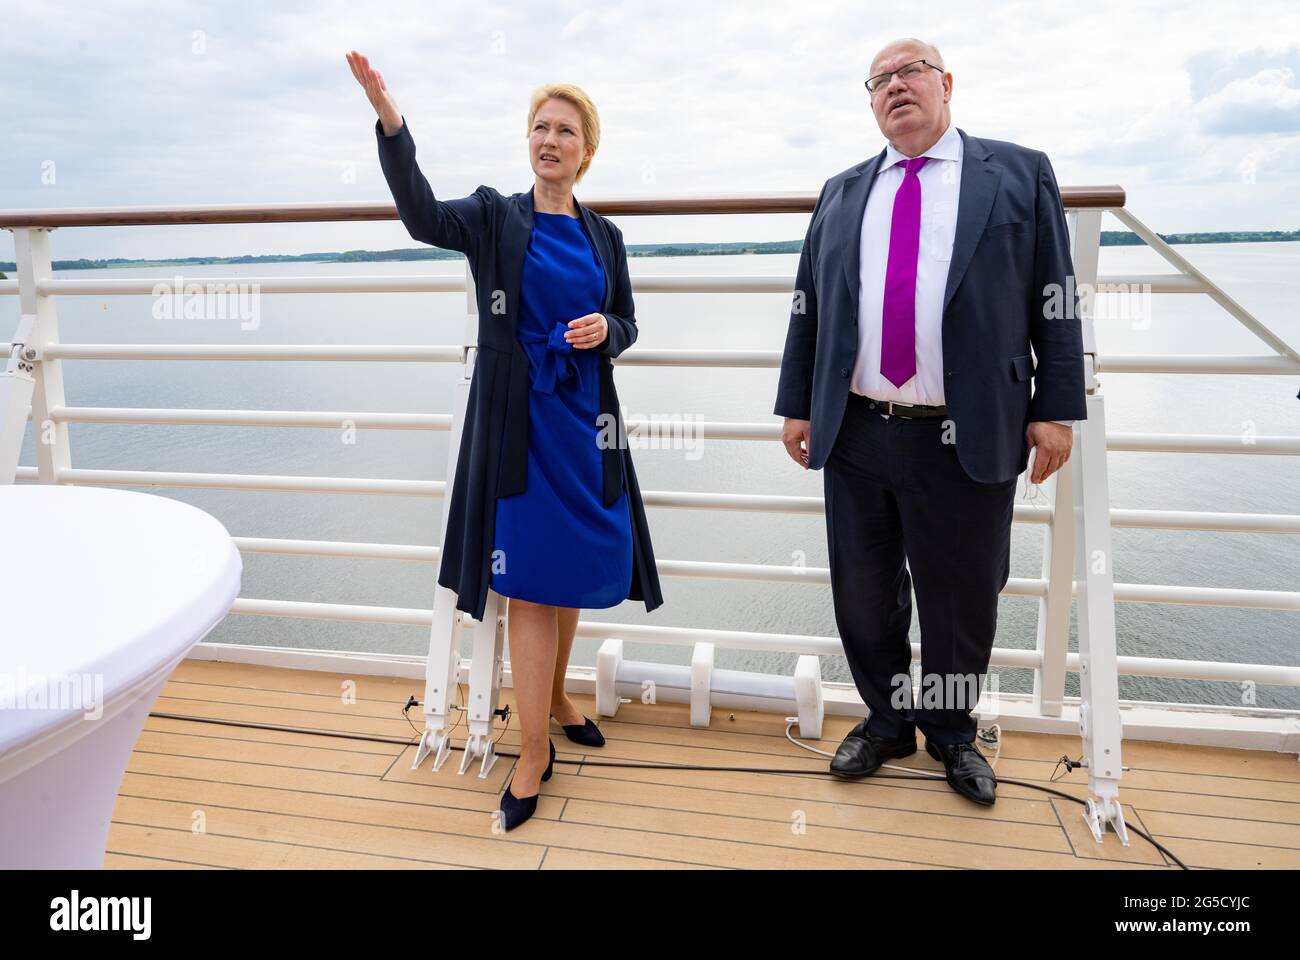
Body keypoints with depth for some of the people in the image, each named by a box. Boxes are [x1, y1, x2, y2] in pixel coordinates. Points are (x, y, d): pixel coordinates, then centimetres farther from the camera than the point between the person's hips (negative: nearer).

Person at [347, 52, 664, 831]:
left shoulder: (604, 236, 10)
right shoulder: (494, 216, 0)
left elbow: (626, 324, 14)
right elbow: (424, 216, -19)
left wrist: (604, 330, -9)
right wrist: (390, 119, -33)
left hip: (585, 418, 4)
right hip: (518, 423, -4)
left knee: (574, 567, 14)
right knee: (530, 580, -4)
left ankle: (557, 694, 38)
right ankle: (534, 753, 8)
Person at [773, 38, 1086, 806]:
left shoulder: (1019, 174, 6)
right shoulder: (842, 193, 14)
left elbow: (1055, 303, 2)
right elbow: (808, 308, 13)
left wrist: (1057, 409, -4)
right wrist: (796, 404, 8)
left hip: (970, 440, -2)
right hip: (855, 434, 3)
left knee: (962, 601, 9)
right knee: (864, 596, 12)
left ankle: (952, 731, 34)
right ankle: (886, 722, 35)